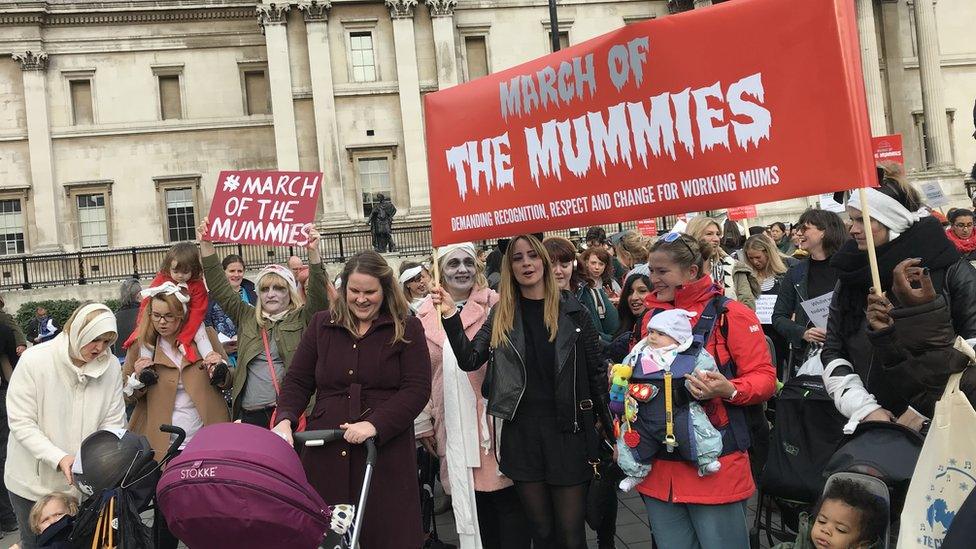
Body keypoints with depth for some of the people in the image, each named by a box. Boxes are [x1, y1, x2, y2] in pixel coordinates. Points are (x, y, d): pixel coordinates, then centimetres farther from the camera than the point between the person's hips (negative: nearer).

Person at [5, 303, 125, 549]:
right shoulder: (34, 360, -16)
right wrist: (59, 458, -27)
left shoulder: (111, 366, -10)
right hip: (34, 483, -1)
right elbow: (21, 423, -16)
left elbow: (112, 423, -5)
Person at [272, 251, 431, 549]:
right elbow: (297, 381, 14)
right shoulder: (322, 325, 12)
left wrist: (375, 424, -17)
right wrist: (285, 419, -5)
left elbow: (417, 389, -5)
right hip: (327, 452, 2)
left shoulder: (407, 328, 3)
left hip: (385, 450, -2)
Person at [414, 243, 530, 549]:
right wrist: (425, 424, 14)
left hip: (493, 424, -3)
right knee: (470, 503, 11)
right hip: (453, 429, 3)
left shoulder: (495, 307, -3)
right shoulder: (425, 317, 7)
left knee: (506, 501, 0)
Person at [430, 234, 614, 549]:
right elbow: (469, 360, -4)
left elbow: (596, 372, 0)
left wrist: (610, 433, 0)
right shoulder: (501, 315, 5)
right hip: (521, 432, 2)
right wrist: (451, 317, -17)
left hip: (568, 431, -2)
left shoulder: (571, 310, -2)